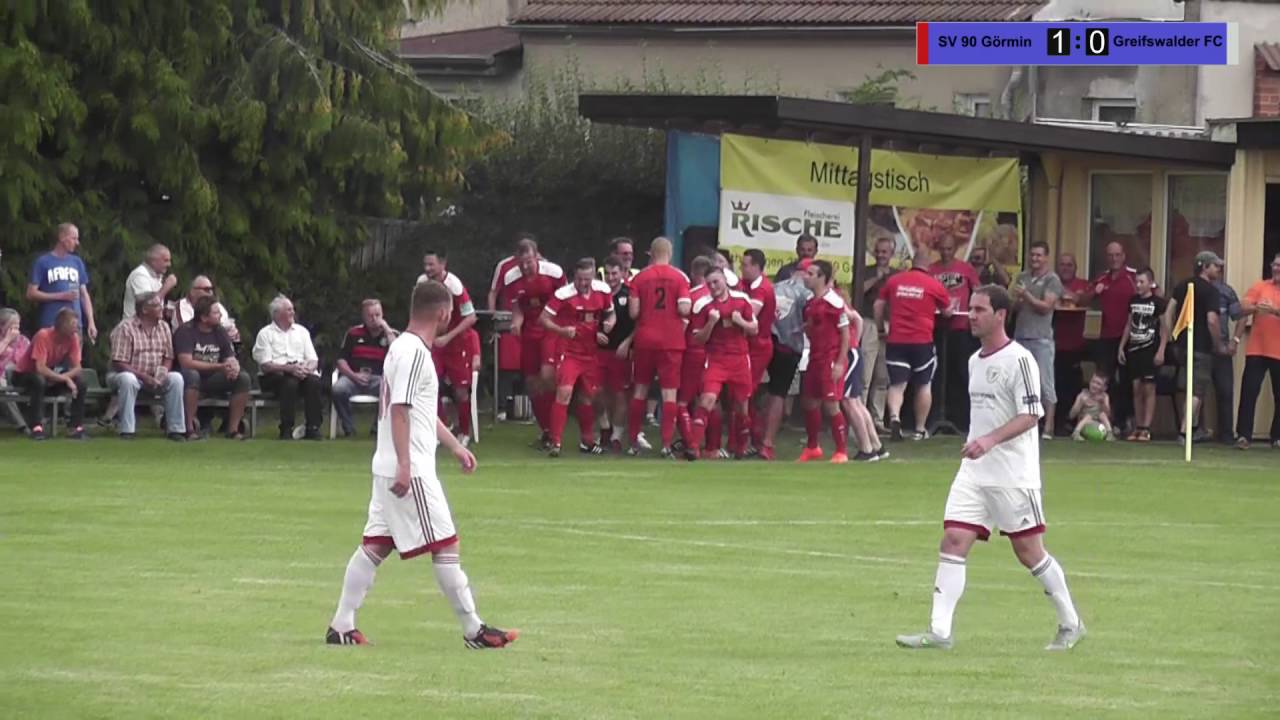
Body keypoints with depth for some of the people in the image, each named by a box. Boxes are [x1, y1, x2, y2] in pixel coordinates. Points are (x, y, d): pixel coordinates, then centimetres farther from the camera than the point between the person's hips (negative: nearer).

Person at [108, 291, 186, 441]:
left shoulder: (164, 328, 6)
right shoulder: (125, 328, -13)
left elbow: (168, 358, 9)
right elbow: (119, 363, -18)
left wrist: (163, 370, -15)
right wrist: (143, 376, -25)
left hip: (154, 378, 5)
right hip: (131, 374, -5)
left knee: (176, 378, -21)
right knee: (128, 379, -38)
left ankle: (175, 429, -16)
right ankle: (127, 430, -34)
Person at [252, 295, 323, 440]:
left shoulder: (302, 331, 21)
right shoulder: (265, 334, 7)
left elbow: (314, 360, 13)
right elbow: (265, 365, -5)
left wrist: (307, 368, -12)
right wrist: (288, 368, -20)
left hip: (302, 373, 4)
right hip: (275, 376, -4)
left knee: (313, 381, -29)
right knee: (290, 383, -36)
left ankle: (313, 428, -28)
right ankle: (286, 430, -30)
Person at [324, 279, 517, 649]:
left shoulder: (405, 348, 17)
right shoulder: (413, 352, -15)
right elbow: (399, 410, -22)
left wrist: (455, 445, 32)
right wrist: (405, 465, -26)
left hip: (390, 468, 10)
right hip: (409, 471, -10)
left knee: (375, 545, 8)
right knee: (445, 545, -5)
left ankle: (341, 627, 7)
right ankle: (474, 631, -1)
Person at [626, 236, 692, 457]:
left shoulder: (640, 278, -1)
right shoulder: (679, 277, -5)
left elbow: (633, 312, -4)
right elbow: (684, 309, -14)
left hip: (645, 340, 2)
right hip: (671, 340, -2)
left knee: (640, 389, 14)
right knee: (669, 392, 0)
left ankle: (633, 442, 16)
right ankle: (667, 444, -7)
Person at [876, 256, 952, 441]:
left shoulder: (893, 281, 6)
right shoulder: (934, 285, -1)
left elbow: (879, 305, 10)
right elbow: (947, 312, 10)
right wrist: (950, 307, 33)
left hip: (896, 341, 1)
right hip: (922, 342, -1)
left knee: (897, 384, 1)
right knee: (924, 385, 14)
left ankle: (894, 417, -26)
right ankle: (920, 429, 16)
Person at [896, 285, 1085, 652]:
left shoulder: (1019, 360, -11)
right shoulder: (975, 361, 14)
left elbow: (1031, 415, -18)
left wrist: (991, 440, -29)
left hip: (1013, 474, -7)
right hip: (974, 471, 7)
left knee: (1029, 550, 0)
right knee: (953, 541, -6)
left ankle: (1070, 623, 16)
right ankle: (939, 631, -10)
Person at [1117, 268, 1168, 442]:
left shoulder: (1158, 302, -4)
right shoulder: (1133, 301, 12)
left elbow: (1164, 328, -4)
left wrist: (1161, 350, -11)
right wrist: (1122, 347, 14)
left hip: (1150, 349, -5)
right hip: (1134, 349, 5)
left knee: (1148, 388, -5)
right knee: (1136, 388, 5)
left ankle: (1146, 429, -6)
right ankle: (1137, 428, 9)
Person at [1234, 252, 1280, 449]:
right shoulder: (1259, 287, 6)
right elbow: (1242, 310, -3)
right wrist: (1255, 308, -23)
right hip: (1256, 350, 0)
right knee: (1248, 392, -7)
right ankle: (1243, 435, -6)